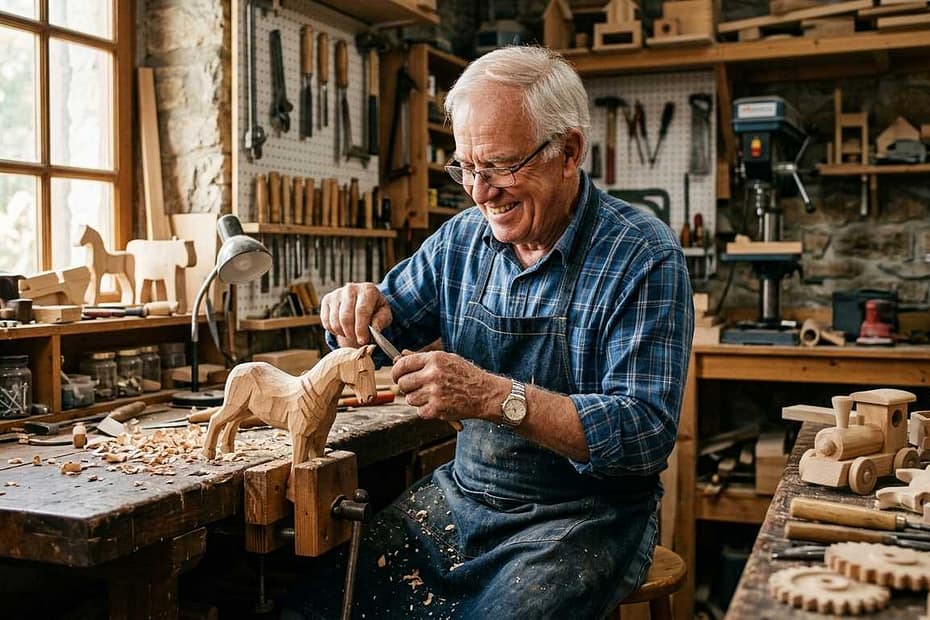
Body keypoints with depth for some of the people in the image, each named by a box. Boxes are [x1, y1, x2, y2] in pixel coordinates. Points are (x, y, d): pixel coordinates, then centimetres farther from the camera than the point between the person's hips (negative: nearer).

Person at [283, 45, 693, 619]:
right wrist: (361, 308, -11)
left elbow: (648, 433, -21)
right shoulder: (461, 238, 3)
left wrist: (498, 397, -31)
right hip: (463, 492, 5)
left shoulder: (643, 257, -15)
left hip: (586, 514, -4)